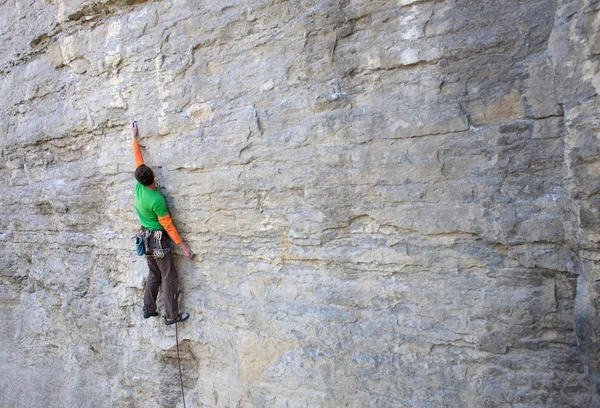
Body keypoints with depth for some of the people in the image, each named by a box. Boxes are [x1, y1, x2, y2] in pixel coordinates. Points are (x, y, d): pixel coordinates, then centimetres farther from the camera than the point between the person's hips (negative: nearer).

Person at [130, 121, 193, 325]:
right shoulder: (157, 199, -25)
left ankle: (148, 309, 23)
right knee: (169, 278, -2)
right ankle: (171, 316, 1)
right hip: (159, 240, -8)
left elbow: (138, 161, 6)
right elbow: (168, 225, -20)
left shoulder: (138, 187, -6)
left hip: (146, 238, 8)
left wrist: (134, 138, 17)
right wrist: (183, 246, -14)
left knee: (154, 275, 19)